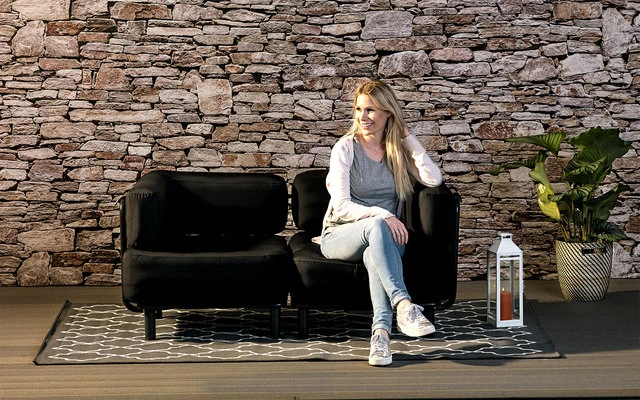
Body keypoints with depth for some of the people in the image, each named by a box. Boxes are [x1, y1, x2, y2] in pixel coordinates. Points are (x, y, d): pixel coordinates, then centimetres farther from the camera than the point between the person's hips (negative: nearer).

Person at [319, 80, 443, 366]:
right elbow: (342, 206, -12)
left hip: (385, 237, 2)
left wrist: (407, 137, -4)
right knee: (376, 226, -38)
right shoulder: (346, 148, -3)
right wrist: (382, 216, -27)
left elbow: (434, 179, -9)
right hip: (340, 236, -2)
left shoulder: (398, 149, 8)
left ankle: (381, 330, -51)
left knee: (374, 254, -37)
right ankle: (403, 305, -53)